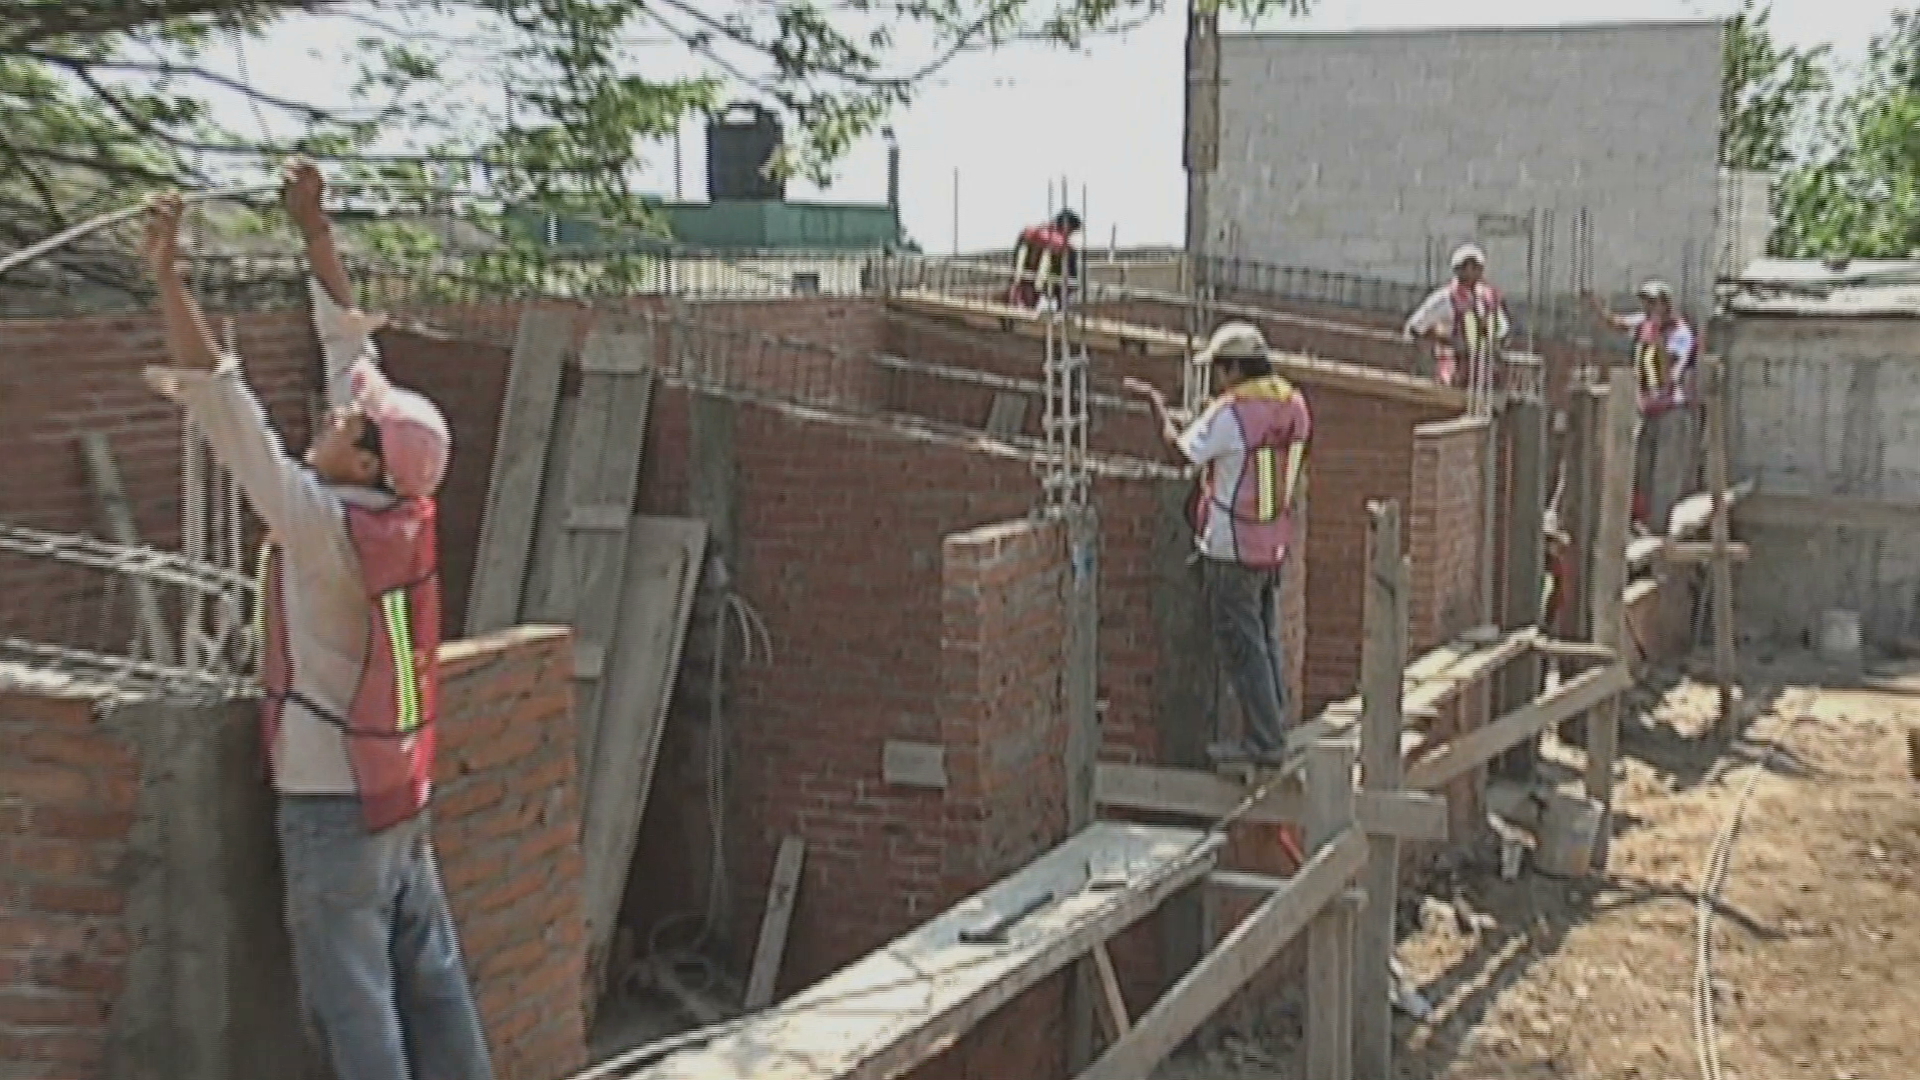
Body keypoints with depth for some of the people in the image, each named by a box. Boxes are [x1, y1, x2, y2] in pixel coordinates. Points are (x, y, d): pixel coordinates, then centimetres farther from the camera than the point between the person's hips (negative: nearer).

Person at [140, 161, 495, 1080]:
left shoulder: (323, 527, -20)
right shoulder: (405, 510, -2)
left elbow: (227, 410, -26)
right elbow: (350, 347, 5)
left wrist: (168, 278, -26)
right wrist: (314, 230, 10)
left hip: (331, 806, -8)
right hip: (403, 796, 8)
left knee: (353, 1003, 0)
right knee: (432, 981, 14)